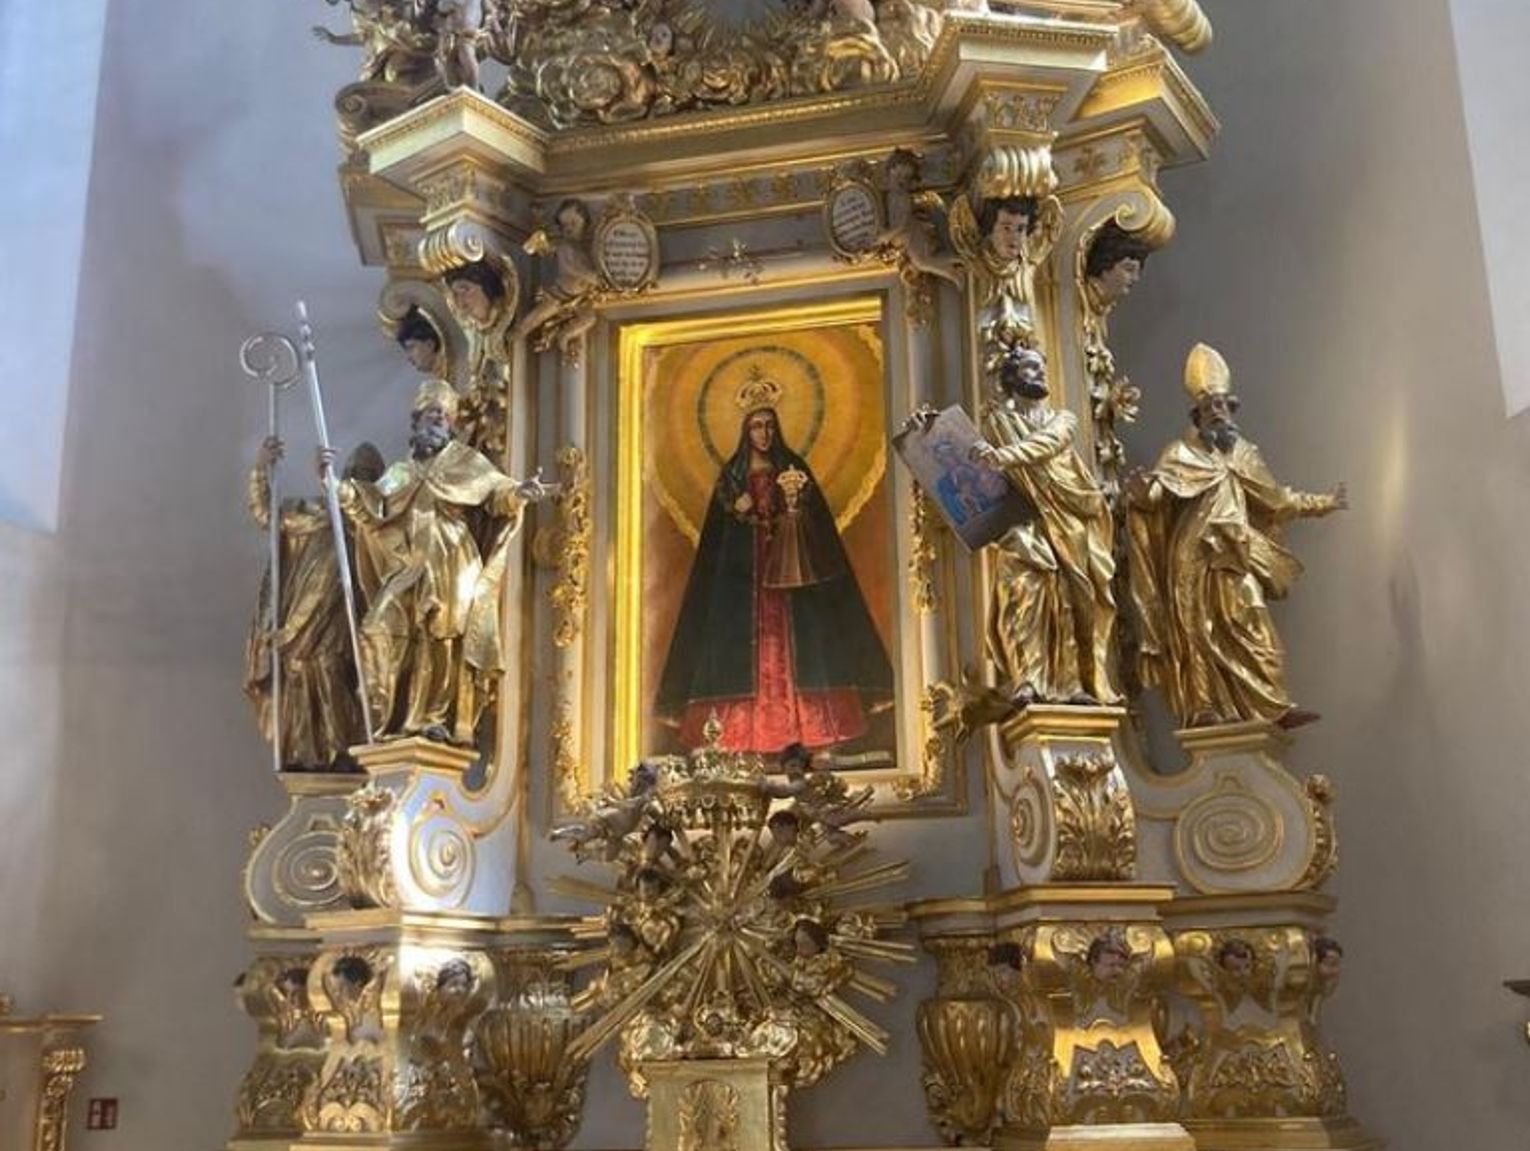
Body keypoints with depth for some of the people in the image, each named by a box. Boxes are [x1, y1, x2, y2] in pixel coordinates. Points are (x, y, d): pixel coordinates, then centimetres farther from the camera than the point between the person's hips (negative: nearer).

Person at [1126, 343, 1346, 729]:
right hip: (1196, 559, -4)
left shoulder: (1244, 453, 17)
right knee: (1200, 633, -5)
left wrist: (1322, 503, 31)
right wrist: (1143, 489, -36)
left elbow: (1276, 498, 27)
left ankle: (1275, 707, -2)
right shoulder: (1181, 453, 1)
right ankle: (1205, 710, -5)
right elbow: (1157, 494, -13)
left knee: (1253, 632, -1)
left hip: (1237, 557, 4)